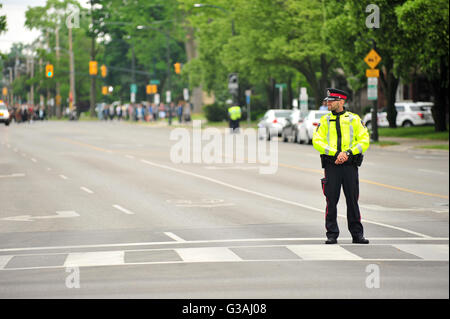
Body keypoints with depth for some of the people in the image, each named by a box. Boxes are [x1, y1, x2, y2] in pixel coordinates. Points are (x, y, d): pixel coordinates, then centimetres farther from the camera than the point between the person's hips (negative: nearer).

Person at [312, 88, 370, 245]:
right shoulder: (325, 120, 9)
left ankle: (357, 234, 8)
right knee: (331, 200, -1)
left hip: (350, 165, 0)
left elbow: (364, 140, 1)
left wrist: (348, 152, -12)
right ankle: (332, 235, 5)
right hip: (331, 165, 0)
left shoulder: (354, 119, 7)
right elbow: (317, 141, -2)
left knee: (353, 200, 2)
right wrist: (336, 153, -13)